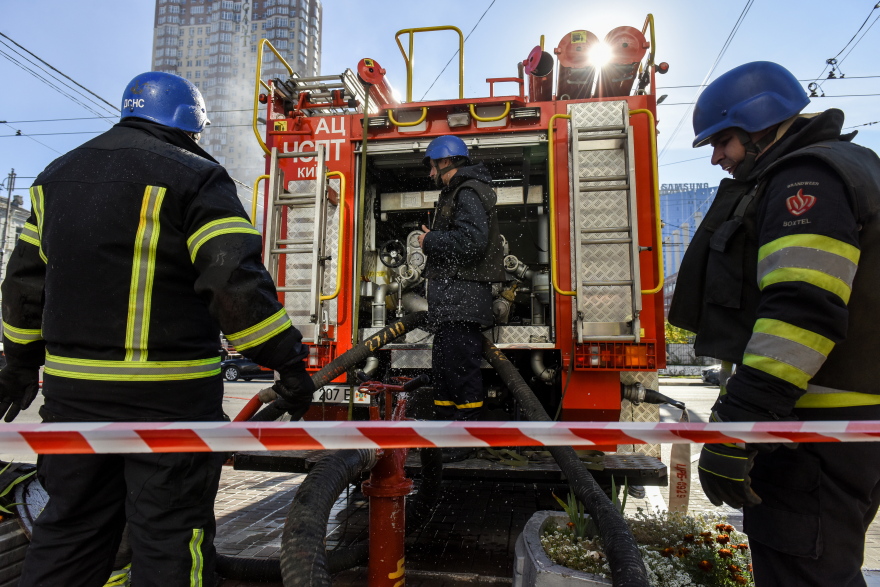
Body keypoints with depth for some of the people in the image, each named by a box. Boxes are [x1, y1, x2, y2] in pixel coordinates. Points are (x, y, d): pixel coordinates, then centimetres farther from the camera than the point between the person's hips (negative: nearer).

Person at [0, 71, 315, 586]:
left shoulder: (58, 176, 15)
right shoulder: (195, 177, -9)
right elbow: (237, 284, -20)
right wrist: (288, 360, -14)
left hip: (70, 388, 7)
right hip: (169, 396, -7)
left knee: (69, 529, 21)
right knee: (170, 539, 5)